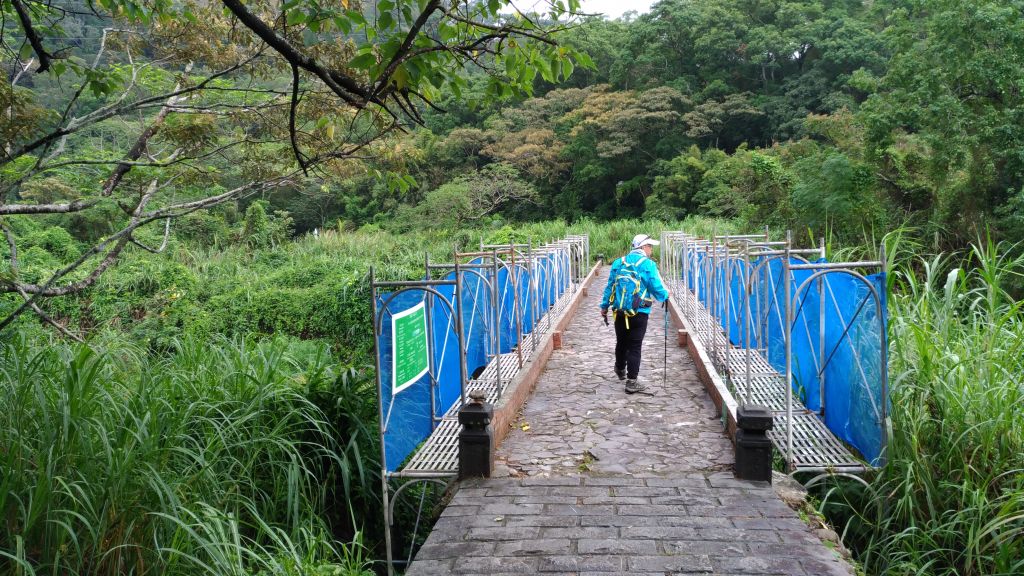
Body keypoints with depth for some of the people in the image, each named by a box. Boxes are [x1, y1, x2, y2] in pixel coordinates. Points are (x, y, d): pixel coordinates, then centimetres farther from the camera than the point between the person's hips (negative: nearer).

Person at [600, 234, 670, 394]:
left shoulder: (618, 263, 5)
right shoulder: (648, 264, -9)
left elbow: (610, 286, 8)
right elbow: (657, 289, -9)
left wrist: (604, 306, 16)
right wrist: (665, 295, 12)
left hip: (620, 311, 5)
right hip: (639, 313, -4)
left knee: (621, 342, 21)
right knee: (634, 347, 0)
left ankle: (620, 370, 42)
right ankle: (631, 382, 1)